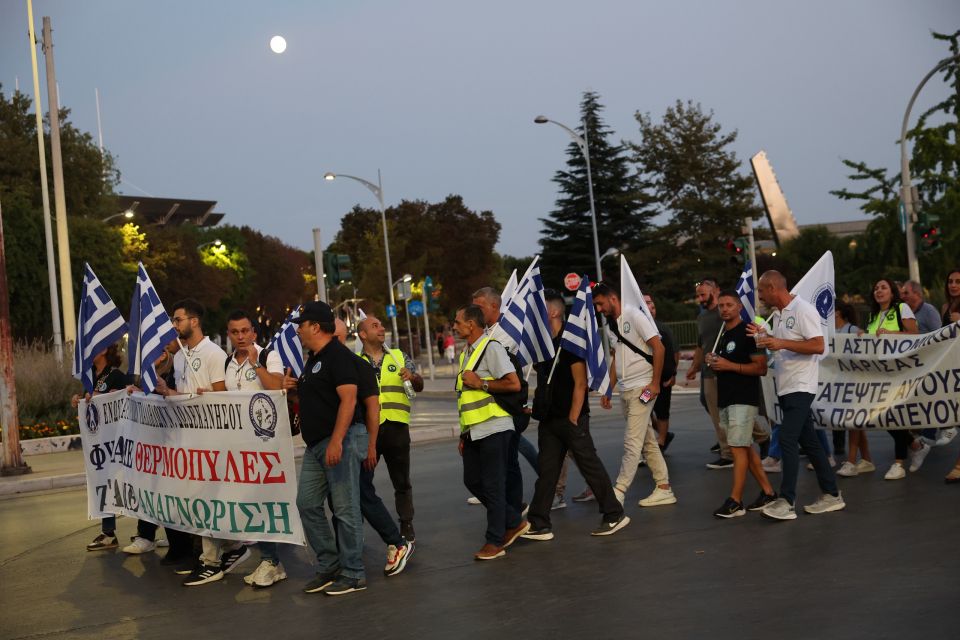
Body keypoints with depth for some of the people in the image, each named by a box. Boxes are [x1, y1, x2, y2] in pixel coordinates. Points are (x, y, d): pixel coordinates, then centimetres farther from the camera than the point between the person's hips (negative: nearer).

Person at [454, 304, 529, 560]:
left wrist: (481, 383, -15)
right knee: (473, 481, 11)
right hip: (474, 431, 9)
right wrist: (464, 433, 20)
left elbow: (514, 384, -21)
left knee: (492, 485, -2)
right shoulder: (466, 353, 16)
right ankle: (514, 522, 25)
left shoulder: (491, 348, -11)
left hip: (494, 428, -9)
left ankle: (495, 542, 9)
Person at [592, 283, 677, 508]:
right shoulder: (610, 325, 13)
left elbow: (659, 348, -13)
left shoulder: (635, 316, -10)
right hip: (625, 390, 8)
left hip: (642, 388, -8)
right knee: (648, 441, 11)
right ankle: (664, 488, 16)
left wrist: (655, 384, -15)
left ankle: (619, 491, -3)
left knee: (632, 442, -6)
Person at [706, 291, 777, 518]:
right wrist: (713, 363, 6)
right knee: (746, 448, 12)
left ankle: (735, 501, -7)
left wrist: (729, 365, -19)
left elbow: (761, 367, -16)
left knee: (738, 448, -10)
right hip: (726, 399, 9)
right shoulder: (722, 335, 17)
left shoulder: (748, 332, -10)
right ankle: (768, 492, 21)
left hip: (743, 399, -9)